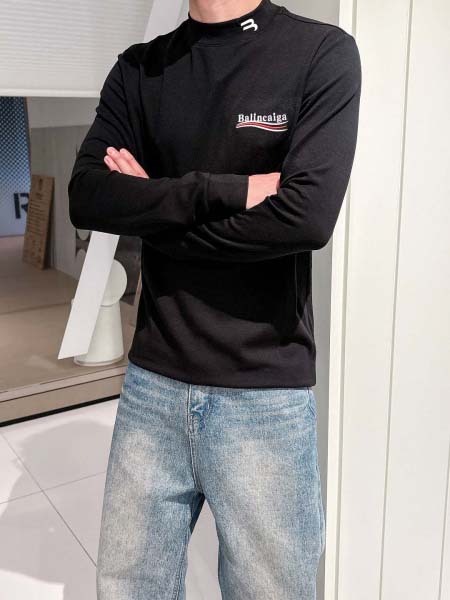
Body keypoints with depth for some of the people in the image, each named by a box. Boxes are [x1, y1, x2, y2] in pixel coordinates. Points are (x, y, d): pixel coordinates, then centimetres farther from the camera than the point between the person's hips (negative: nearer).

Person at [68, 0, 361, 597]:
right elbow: (88, 198, -5)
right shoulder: (138, 69, 10)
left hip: (266, 395, -3)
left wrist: (151, 214, -6)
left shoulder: (323, 52, -3)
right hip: (151, 382, 4)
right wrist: (228, 189, -16)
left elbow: (307, 217, -17)